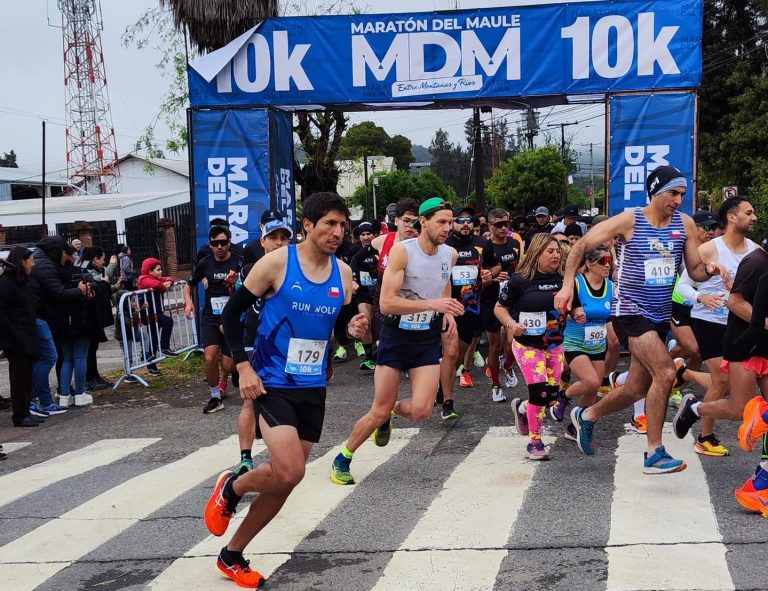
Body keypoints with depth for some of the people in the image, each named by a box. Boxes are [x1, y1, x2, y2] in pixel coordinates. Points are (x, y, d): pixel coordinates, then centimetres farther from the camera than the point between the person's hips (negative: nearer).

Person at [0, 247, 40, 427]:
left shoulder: (22, 282, 16)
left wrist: (30, 337, 12)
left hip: (26, 339, 9)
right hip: (16, 341, -9)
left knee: (26, 376, 11)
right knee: (19, 377, -3)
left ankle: (24, 413, 19)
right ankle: (19, 416, 4)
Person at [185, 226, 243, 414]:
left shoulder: (238, 262, -7)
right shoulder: (205, 264, 3)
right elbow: (189, 286, 16)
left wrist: (235, 283, -30)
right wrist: (188, 301, -3)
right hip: (210, 317, 2)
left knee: (228, 366, -4)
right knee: (210, 358, -16)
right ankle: (215, 398, 2)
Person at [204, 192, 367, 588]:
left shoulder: (343, 273, 4)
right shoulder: (277, 262, -11)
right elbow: (231, 314, -6)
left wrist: (353, 329, -9)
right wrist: (244, 367, -14)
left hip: (313, 389, 6)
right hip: (273, 384, -6)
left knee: (285, 479, 9)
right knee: (289, 473, -20)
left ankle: (232, 555, 26)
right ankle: (231, 488, 13)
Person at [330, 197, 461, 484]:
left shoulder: (450, 254, 0)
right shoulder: (402, 251, -17)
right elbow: (386, 303, -25)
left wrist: (448, 313, 4)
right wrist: (433, 303, -32)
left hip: (428, 339, 4)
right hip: (396, 335, -4)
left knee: (421, 410, -13)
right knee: (379, 411, -1)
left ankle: (394, 410, 24)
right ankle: (342, 460, 21)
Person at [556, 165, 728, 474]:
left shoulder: (685, 224, 3)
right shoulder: (629, 220, -11)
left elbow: (695, 271, 7)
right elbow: (581, 246, -4)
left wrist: (710, 270, -16)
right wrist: (568, 285, -11)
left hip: (660, 315, 6)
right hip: (631, 311, -6)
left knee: (637, 389, 12)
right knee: (665, 373, -21)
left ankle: (586, 416, 38)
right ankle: (654, 454, -12)